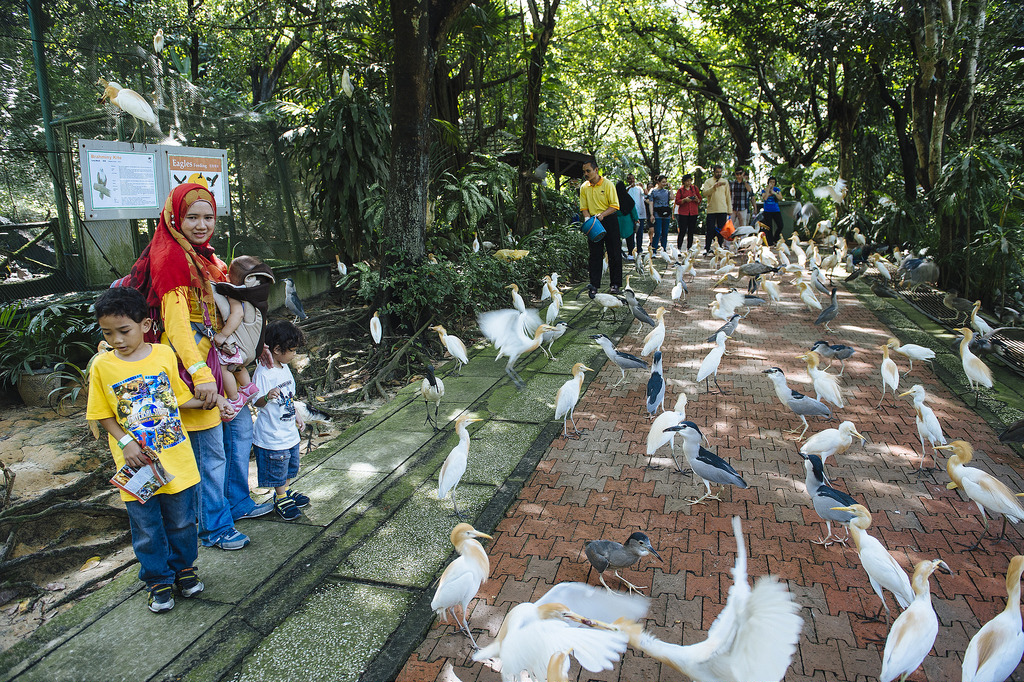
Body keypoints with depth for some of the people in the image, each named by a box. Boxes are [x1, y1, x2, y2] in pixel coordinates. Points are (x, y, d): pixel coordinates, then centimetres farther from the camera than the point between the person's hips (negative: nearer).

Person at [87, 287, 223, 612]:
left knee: (181, 522, 15)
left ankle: (183, 567, 38)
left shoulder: (164, 355, -5)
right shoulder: (102, 366, -6)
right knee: (147, 530, 12)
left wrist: (210, 400, -7)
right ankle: (158, 580, 32)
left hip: (175, 459, 1)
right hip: (136, 464, -1)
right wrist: (125, 442, -13)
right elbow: (104, 415, 0)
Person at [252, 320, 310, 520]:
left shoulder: (284, 367, 5)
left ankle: (286, 491, 41)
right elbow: (257, 402, -22)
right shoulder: (264, 372, -22)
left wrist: (296, 417, 22)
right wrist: (267, 397, -43)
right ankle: (281, 499, 25)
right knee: (278, 470, 8)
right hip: (272, 435, -9)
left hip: (289, 432, 9)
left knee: (290, 467, 22)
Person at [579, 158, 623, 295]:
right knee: (595, 254, 2)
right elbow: (584, 208, 9)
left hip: (609, 220, -3)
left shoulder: (607, 184, -7)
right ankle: (594, 285, 4)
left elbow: (614, 206, -8)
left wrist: (602, 214, -22)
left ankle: (615, 284, 8)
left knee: (614, 253, 0)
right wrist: (587, 218, -11)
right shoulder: (584, 187, 5)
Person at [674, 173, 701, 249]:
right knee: (682, 231, -8)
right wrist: (684, 200, -15)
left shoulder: (695, 188, 12)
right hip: (683, 213, -3)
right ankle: (678, 248, -3)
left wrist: (697, 200, -6)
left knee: (691, 232, 3)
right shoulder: (681, 189, 4)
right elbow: (677, 201, 1)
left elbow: (700, 199, 17)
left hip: (693, 213, 3)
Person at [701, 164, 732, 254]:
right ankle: (707, 249, 6)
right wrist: (714, 186, -23)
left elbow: (728, 197, 14)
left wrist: (729, 210, 9)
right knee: (710, 230, -3)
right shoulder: (708, 181, 6)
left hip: (723, 210, 2)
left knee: (721, 230, 3)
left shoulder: (725, 182, 13)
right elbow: (704, 193, -11)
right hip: (711, 210, -2)